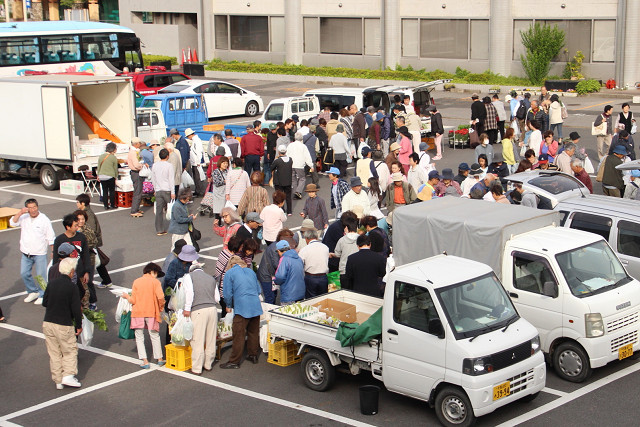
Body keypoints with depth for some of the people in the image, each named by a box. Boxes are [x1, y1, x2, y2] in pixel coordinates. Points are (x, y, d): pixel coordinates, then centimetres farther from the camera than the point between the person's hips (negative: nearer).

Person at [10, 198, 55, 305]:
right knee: (24, 274, 11)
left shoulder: (44, 220, -9)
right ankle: (33, 292, 30)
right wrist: (20, 212, -22)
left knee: (41, 275, 0)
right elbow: (12, 223, -11)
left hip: (40, 253, -5)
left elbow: (51, 237, -5)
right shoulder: (24, 217, 2)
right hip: (26, 252, 5)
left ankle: (42, 295, 16)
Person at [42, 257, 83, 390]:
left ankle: (58, 381, 16)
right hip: (64, 325, -5)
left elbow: (44, 303, 9)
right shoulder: (72, 287, -15)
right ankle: (68, 376, 1)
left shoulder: (51, 283, 0)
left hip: (47, 323, 5)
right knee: (70, 351, 12)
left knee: (54, 353, 12)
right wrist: (79, 325, -1)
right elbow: (76, 309, -13)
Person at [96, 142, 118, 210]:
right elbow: (115, 168, -1)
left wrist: (98, 175, 21)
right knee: (112, 191, 7)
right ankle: (112, 205, 11)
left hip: (102, 176, 4)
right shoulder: (113, 157, -8)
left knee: (104, 191, 8)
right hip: (110, 176, -4)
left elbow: (98, 167, 11)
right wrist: (116, 176, 11)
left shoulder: (101, 156, 5)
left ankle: (106, 206, 9)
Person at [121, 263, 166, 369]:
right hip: (151, 313, -1)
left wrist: (126, 296, 20)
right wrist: (161, 307, 3)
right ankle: (159, 359, 19)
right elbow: (160, 297, -15)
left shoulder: (136, 282, 4)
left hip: (138, 313, 1)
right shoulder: (155, 282, -2)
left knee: (139, 337, 8)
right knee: (155, 336, 14)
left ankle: (145, 361, 0)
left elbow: (133, 300, -1)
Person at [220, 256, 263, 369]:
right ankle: (253, 355, 27)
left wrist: (229, 306, 15)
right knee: (254, 332, 17)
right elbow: (259, 290, 22)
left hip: (242, 309, -6)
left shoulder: (230, 273, 1)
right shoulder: (251, 271, 17)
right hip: (256, 307, 6)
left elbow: (228, 293, -1)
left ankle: (234, 362, 0)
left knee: (239, 335, -3)